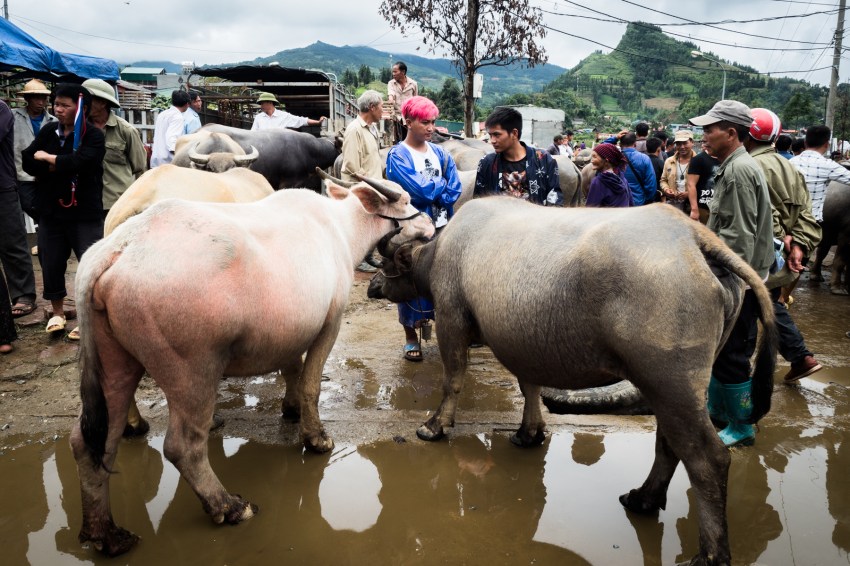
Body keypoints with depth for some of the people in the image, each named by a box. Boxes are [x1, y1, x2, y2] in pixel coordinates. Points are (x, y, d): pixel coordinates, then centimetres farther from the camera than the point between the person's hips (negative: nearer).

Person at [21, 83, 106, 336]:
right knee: (51, 263, 10)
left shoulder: (93, 136, -8)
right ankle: (57, 312, 27)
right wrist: (61, 166, -14)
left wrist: (46, 158, -7)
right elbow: (27, 162, -2)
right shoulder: (48, 131, 7)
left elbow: (76, 163, -23)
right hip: (51, 211, 5)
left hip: (85, 212, -5)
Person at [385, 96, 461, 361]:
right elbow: (418, 189, -17)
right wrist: (441, 185, -3)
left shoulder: (440, 153, 10)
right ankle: (411, 337, 15)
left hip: (441, 227, 4)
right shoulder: (397, 156, -5)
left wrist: (432, 193, -12)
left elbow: (454, 190, 2)